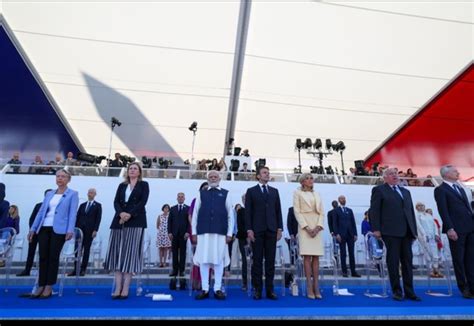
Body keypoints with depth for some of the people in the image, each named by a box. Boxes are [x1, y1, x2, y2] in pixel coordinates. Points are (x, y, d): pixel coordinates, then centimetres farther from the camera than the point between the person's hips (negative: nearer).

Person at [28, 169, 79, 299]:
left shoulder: (73, 194, 3)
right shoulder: (49, 194, 18)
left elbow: (72, 213, -6)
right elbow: (41, 211, 17)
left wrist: (70, 230, -17)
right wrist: (33, 228, 10)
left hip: (59, 229, -4)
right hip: (44, 228, 5)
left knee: (53, 257, -2)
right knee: (43, 257, 4)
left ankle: (49, 287, 6)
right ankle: (41, 286, 12)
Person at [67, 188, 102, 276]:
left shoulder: (98, 205, 4)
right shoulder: (82, 205, 16)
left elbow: (98, 218, -3)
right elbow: (77, 217, 13)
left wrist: (95, 230, -11)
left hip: (89, 231, -3)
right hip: (80, 230, 4)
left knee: (86, 250, 1)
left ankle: (83, 269, 7)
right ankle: (75, 269, 7)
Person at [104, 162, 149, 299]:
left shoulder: (144, 185, 8)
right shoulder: (122, 185, 18)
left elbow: (143, 201, -5)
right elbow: (116, 202, 6)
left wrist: (130, 214, -16)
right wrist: (121, 213, -14)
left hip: (135, 222, -4)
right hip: (119, 221, 4)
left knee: (130, 253, -5)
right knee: (118, 253, 0)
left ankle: (125, 289, -1)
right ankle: (118, 288, 4)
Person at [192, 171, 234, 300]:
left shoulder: (225, 194, 8)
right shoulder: (201, 194, 11)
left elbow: (230, 215, 5)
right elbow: (195, 214, 9)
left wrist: (229, 233, 0)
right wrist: (194, 232, 3)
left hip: (220, 232, -1)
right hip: (203, 232, 1)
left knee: (219, 260, 2)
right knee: (203, 260, 2)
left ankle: (218, 289, 12)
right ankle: (205, 289, 11)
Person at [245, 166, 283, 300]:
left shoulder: (274, 191, 15)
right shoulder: (251, 191, 6)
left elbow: (278, 211, 12)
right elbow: (248, 212, 0)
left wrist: (279, 228, 4)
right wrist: (249, 229, -8)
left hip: (271, 230, 3)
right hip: (257, 230, -3)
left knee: (270, 261, 4)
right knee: (257, 261, 2)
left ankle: (270, 290, 12)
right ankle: (257, 290, 9)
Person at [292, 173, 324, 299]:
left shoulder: (317, 194, 19)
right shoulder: (297, 192, 7)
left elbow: (322, 212, 12)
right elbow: (297, 211, -2)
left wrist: (318, 227, -5)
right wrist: (306, 227, -11)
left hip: (317, 227, 4)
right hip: (305, 227, -4)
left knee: (316, 257, 1)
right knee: (307, 257, -7)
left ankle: (316, 287, 4)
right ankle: (309, 288, -4)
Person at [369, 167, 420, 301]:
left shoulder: (405, 191, 22)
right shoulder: (379, 190, 4)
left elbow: (411, 211, 21)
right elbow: (374, 210, -3)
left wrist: (414, 230, 14)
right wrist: (376, 229, -11)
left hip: (406, 232, 6)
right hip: (390, 231, -5)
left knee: (408, 261, 7)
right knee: (393, 261, -1)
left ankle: (409, 292, 15)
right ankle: (397, 291, 8)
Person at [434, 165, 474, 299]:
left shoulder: (460, 188, 19)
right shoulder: (440, 190, -6)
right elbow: (443, 211, -12)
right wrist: (450, 228, -19)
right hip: (456, 229, -7)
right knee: (459, 259, 3)